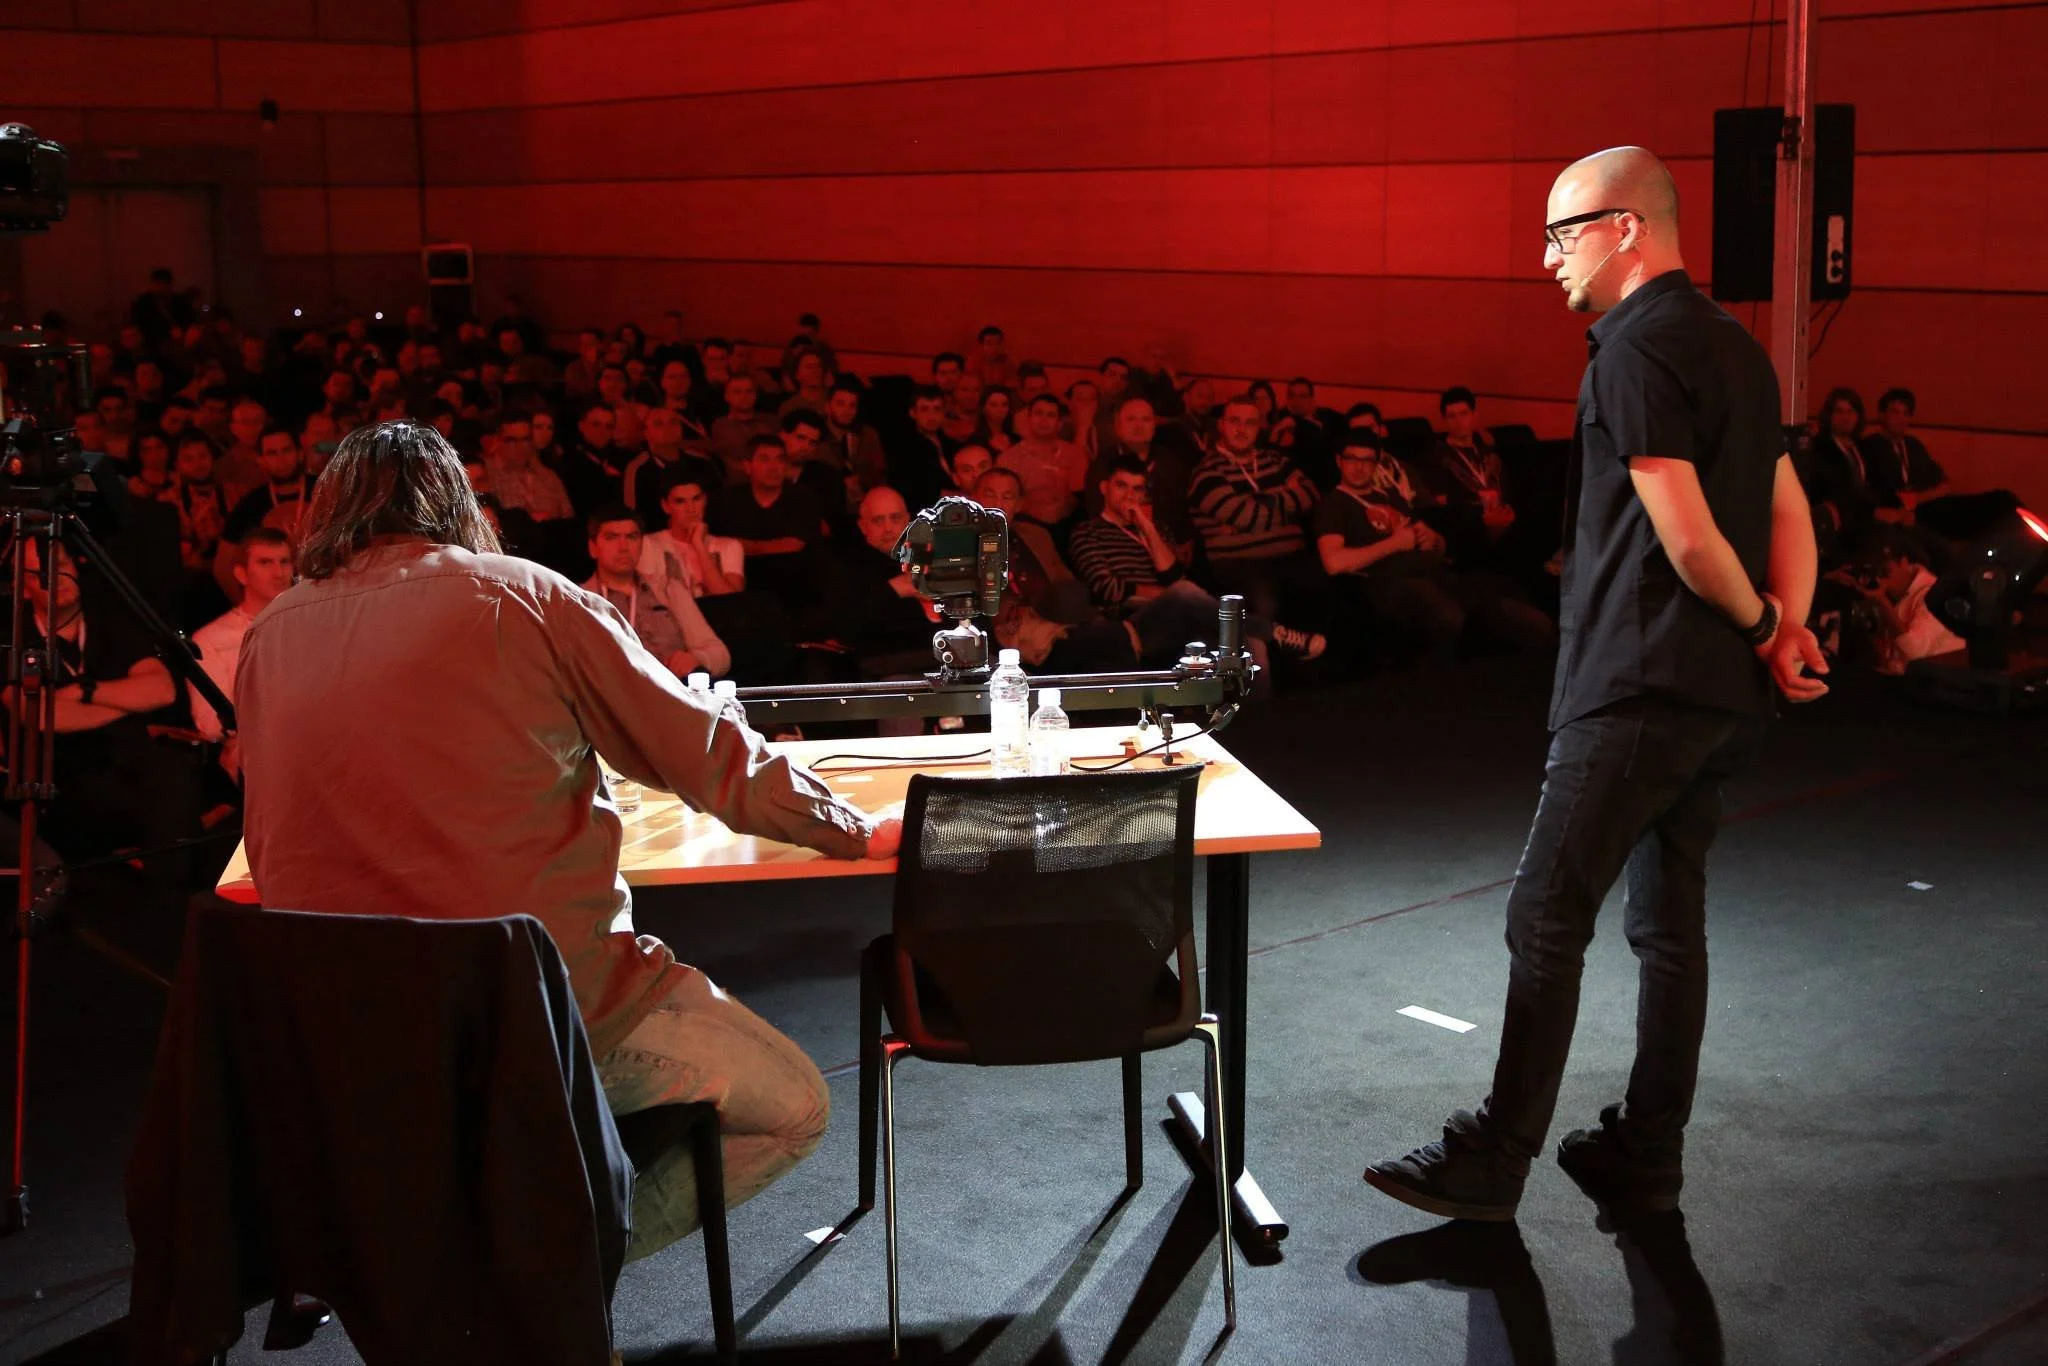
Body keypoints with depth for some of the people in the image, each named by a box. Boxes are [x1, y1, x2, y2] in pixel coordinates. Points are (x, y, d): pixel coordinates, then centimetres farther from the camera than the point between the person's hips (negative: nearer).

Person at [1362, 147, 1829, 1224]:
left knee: (1545, 918, -4)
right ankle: (1645, 1157, 21)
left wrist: (1763, 624, -3)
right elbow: (1789, 512, 16)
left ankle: (1493, 1161, 2)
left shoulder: (1636, 350, -14)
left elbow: (1689, 538, -18)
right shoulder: (1733, 344, 17)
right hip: (1724, 696, 10)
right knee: (1670, 923, 13)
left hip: (1641, 689, -10)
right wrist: (1788, 627, 3)